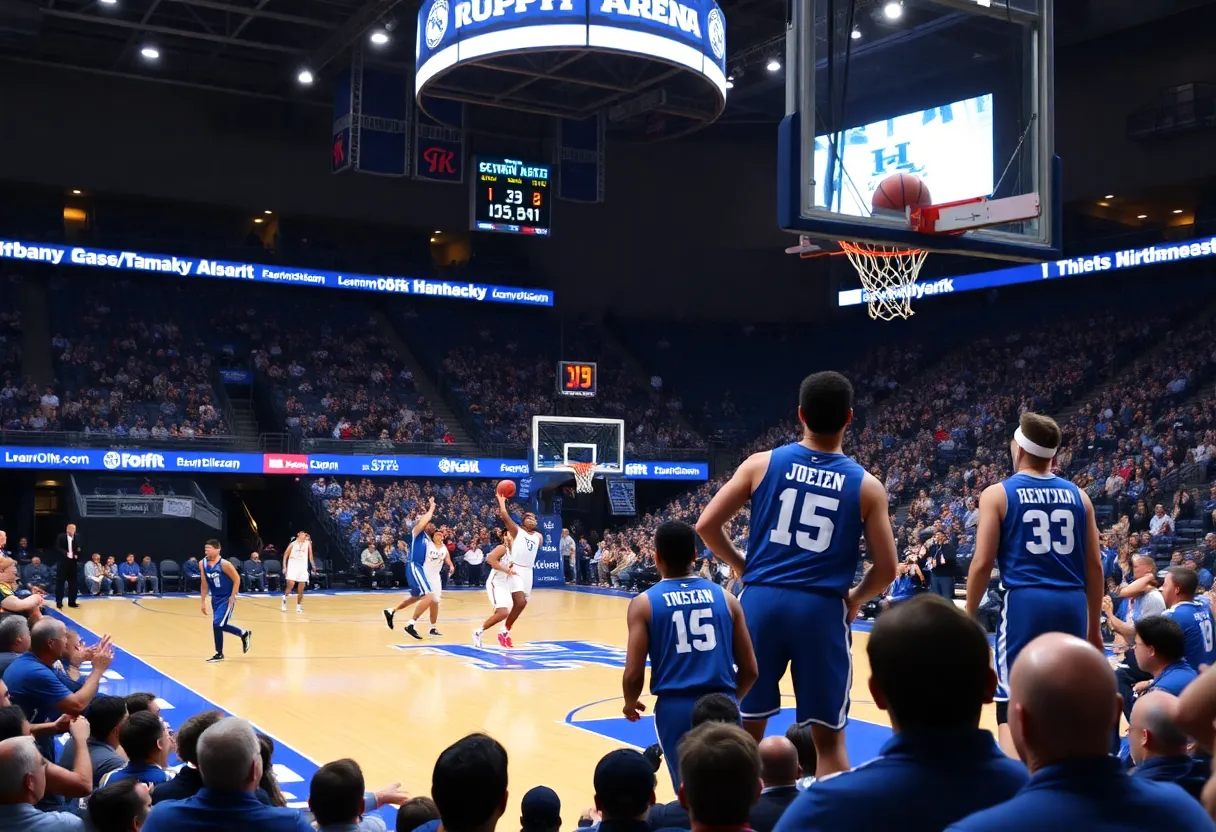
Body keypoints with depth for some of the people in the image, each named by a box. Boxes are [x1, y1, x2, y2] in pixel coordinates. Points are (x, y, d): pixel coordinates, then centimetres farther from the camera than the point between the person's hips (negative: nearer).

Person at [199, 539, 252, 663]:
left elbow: (237, 579, -14)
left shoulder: (224, 564, -22)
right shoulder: (203, 563, -3)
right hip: (215, 598, 7)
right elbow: (204, 584, 7)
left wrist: (232, 597, -16)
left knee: (217, 624, -13)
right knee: (220, 625, 10)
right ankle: (244, 634, 32)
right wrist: (203, 601, 6)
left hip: (227, 599, -7)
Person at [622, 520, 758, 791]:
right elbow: (750, 670, 8)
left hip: (675, 707, -2)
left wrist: (630, 704, 17)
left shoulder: (644, 603, 1)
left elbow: (633, 675, -4)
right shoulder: (725, 597, 8)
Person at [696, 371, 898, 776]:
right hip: (823, 610, -1)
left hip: (761, 600, 1)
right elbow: (886, 569, 1)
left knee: (746, 728, 13)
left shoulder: (762, 464, 2)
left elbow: (706, 525, 2)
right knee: (829, 738, 10)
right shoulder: (866, 486, 2)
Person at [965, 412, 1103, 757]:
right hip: (1072, 605, 4)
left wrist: (969, 616, 7)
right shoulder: (1078, 496, 12)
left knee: (1012, 706, 0)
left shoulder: (998, 494, 0)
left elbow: (983, 563, -4)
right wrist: (1094, 625, 20)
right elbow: (1095, 565, 12)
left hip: (1026, 602, -4)